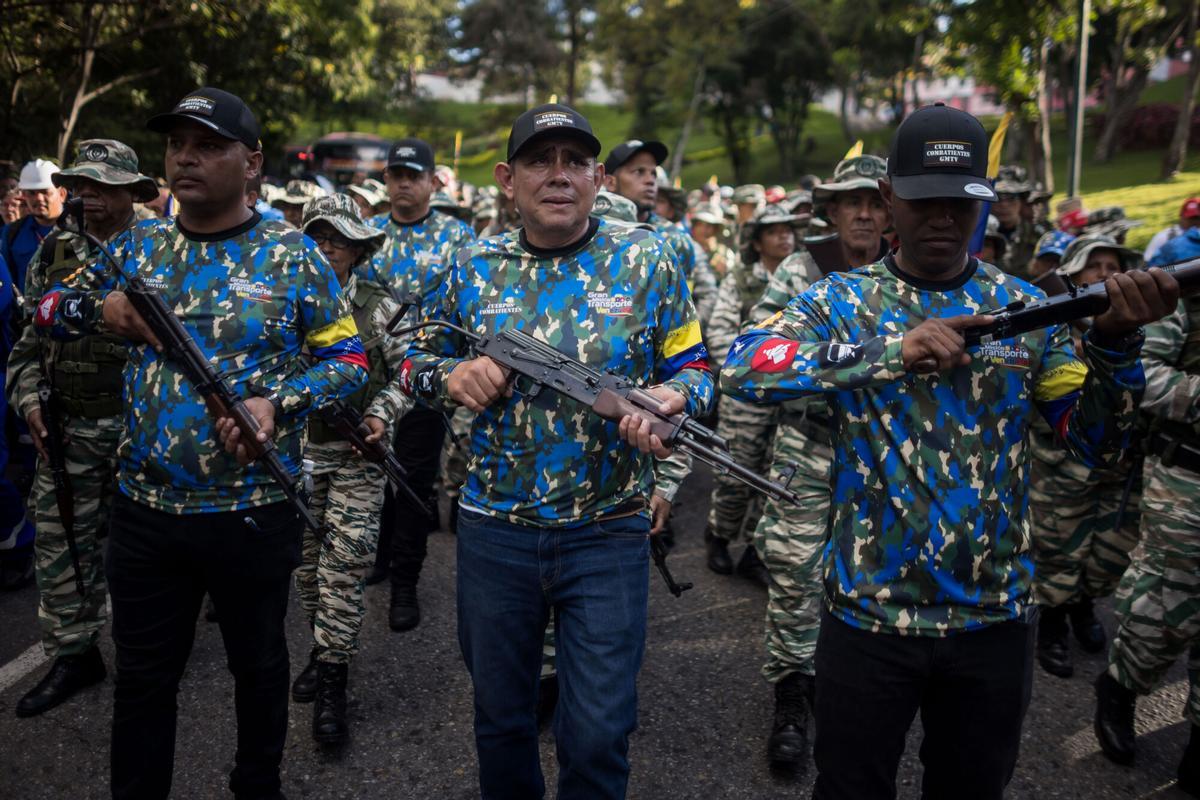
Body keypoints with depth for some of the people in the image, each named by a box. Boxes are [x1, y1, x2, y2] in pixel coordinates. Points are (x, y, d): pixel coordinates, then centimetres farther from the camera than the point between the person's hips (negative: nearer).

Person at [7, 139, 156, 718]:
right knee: (61, 546, 9)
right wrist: (29, 398, 0)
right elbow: (30, 341, 13)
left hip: (143, 431, -4)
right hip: (67, 432, 4)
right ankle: (73, 655, 26)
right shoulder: (52, 255, 8)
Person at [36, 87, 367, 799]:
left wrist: (277, 402, -20)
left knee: (258, 662, 17)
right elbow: (50, 309, 15)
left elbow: (348, 358, -4)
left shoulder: (293, 255, -6)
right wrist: (99, 307, -8)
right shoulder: (140, 245, 5)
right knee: (143, 676, 15)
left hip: (254, 513, -2)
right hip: (145, 508, 3)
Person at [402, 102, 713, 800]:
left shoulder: (649, 260, -2)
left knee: (599, 736, 6)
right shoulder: (476, 267, 3)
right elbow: (416, 361, 12)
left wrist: (671, 398, -21)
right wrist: (450, 375, -11)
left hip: (608, 534, -2)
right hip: (494, 530, 2)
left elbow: (693, 367, 2)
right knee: (500, 716, 19)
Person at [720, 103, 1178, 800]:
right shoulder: (843, 300, -4)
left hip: (994, 618, 3)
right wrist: (893, 354, -33)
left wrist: (1115, 341, -19)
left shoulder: (1024, 306, 3)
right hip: (868, 613, -2)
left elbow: (1097, 440, -1)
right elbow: (744, 368, -22)